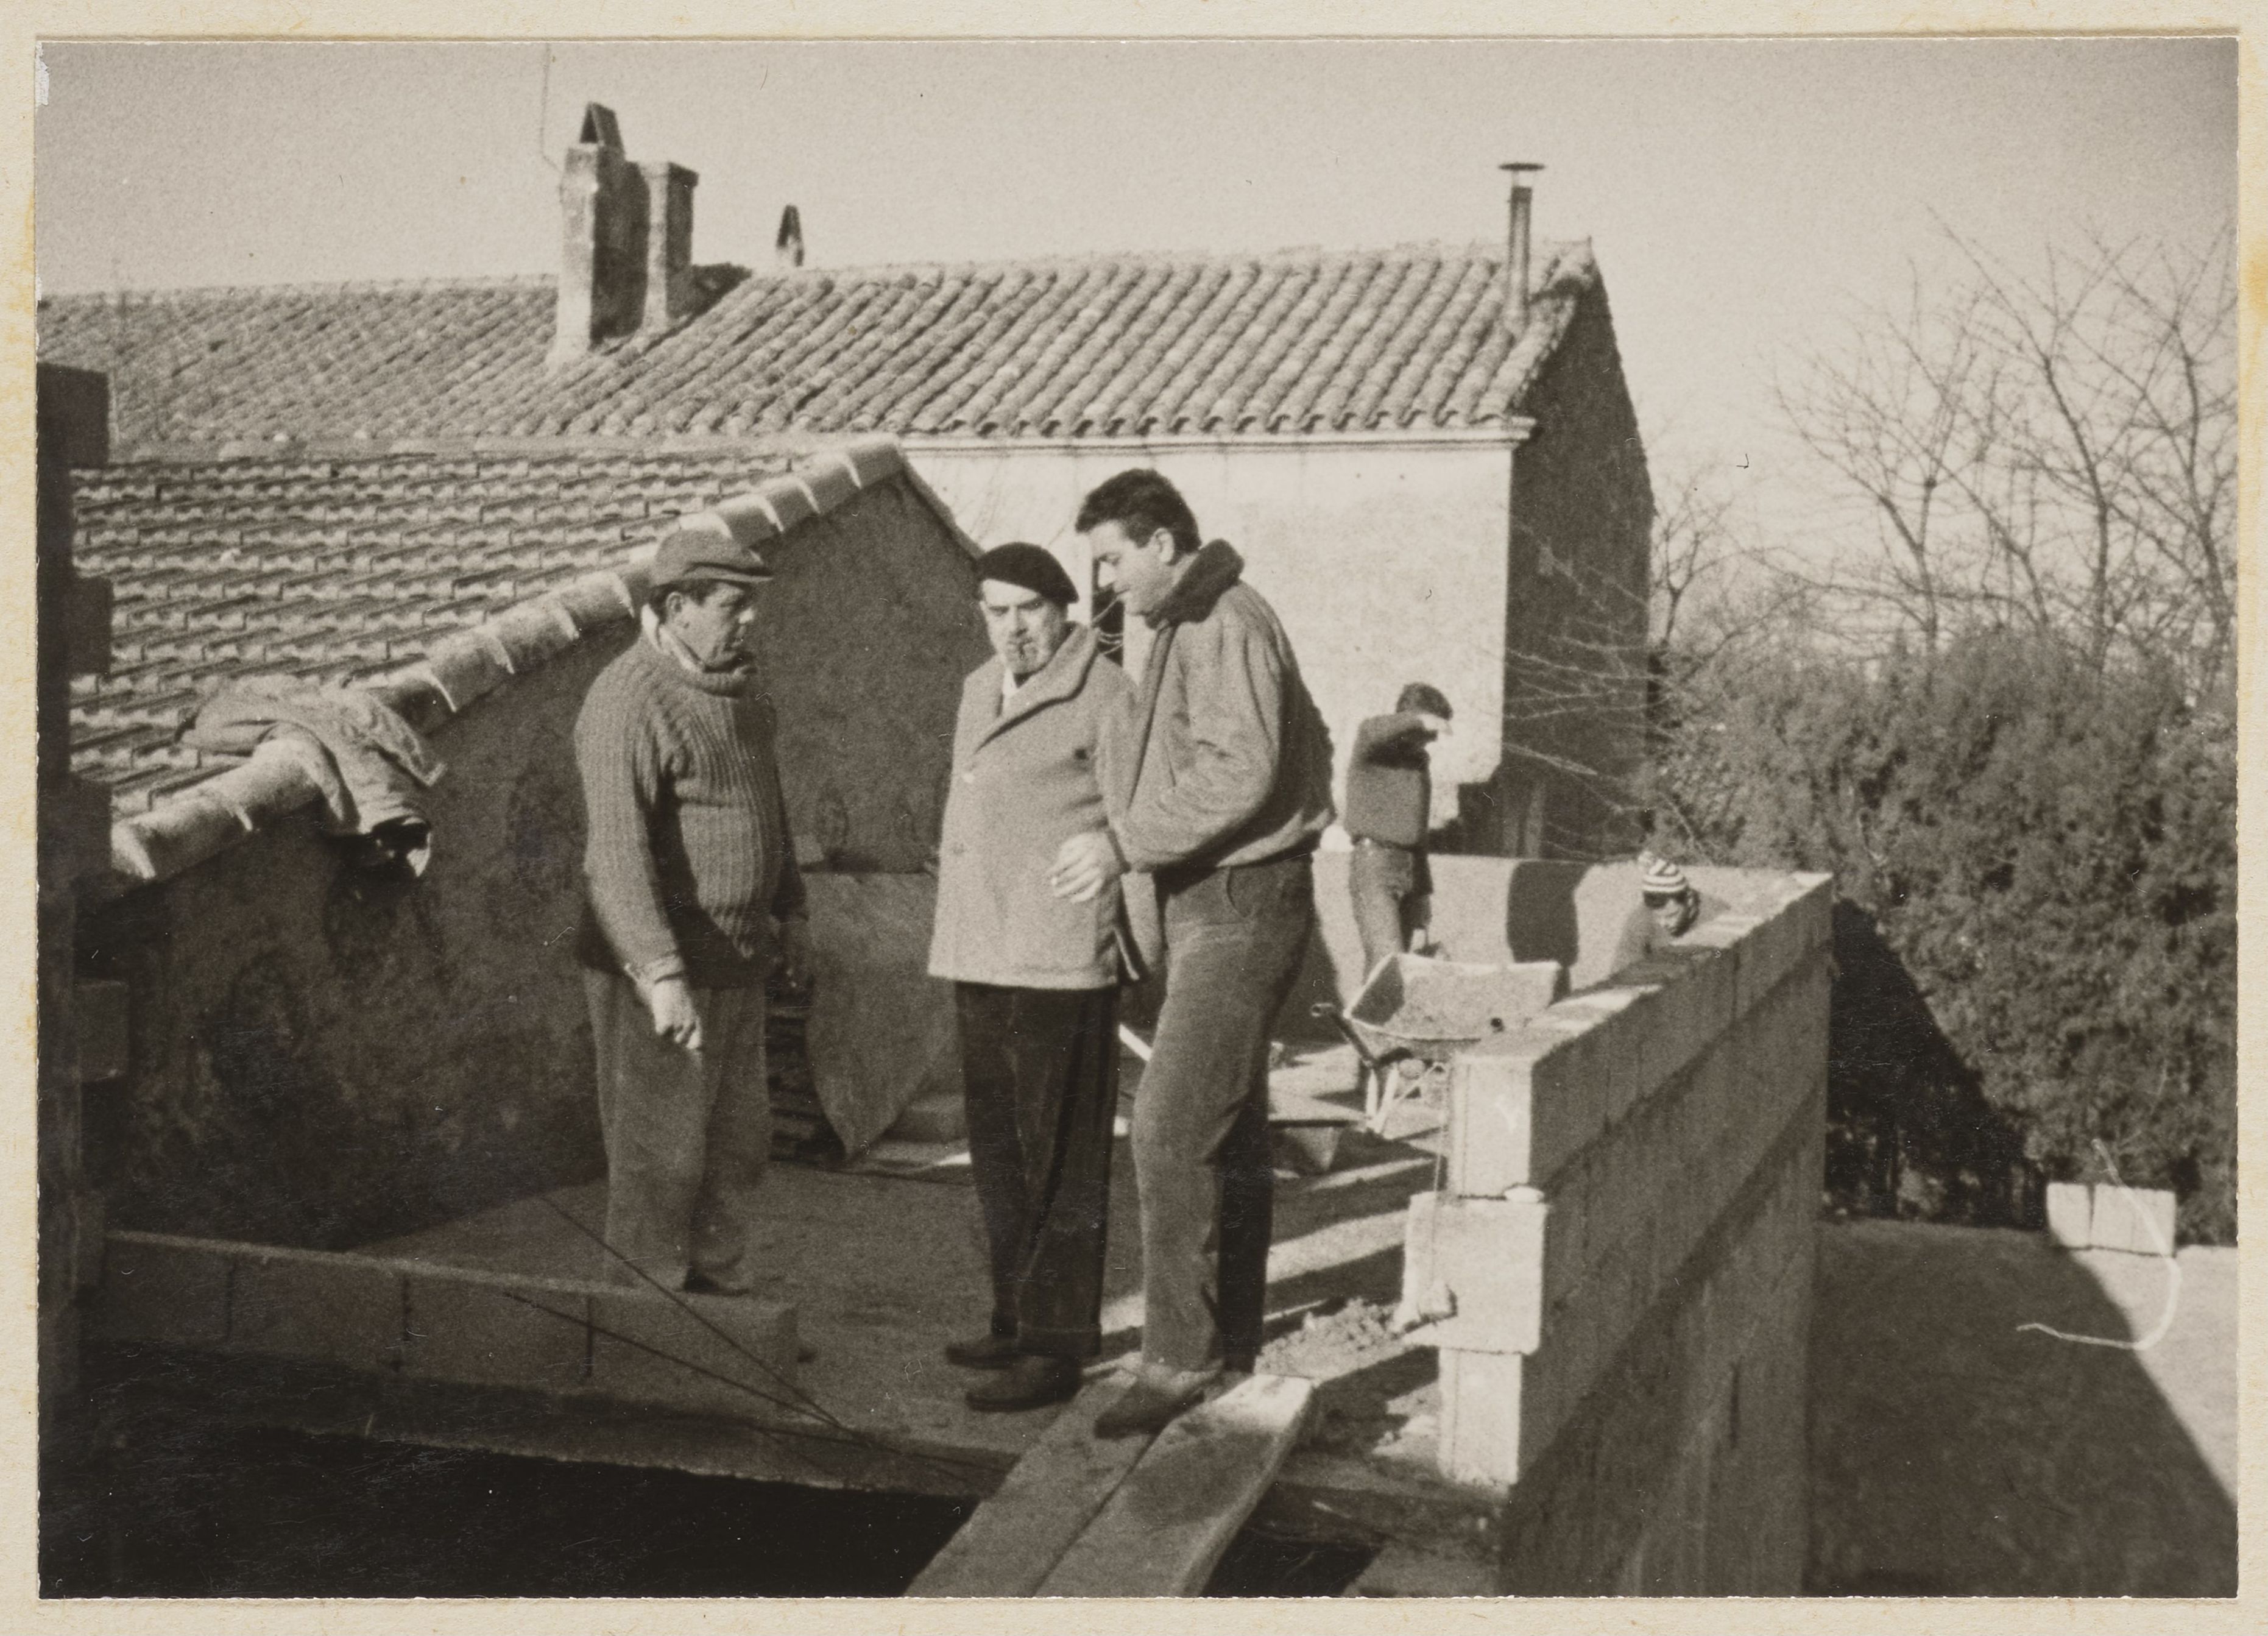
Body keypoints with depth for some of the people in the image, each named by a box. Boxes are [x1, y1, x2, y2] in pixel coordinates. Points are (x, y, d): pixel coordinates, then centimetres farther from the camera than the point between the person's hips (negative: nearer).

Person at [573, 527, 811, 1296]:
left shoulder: (738, 690, 10)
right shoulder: (629, 703, -20)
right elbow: (619, 848, -27)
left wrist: (790, 909, 25)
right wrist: (662, 975, -34)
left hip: (735, 961, 9)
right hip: (654, 967, -9)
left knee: (738, 1141, 17)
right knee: (659, 1154, 0)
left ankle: (724, 1293, 31)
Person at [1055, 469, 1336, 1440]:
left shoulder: (1227, 624, -15)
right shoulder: (1184, 629, 16)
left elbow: (1242, 774, -24)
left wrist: (1126, 845, -22)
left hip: (1243, 903, -11)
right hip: (1209, 899, 11)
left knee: (1172, 1123, -12)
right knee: (1227, 1130, 15)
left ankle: (1179, 1355, -5)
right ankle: (1232, 1343, 25)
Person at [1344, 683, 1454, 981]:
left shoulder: (1421, 759, 19)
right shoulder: (1372, 746, -4)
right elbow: (1373, 732, -31)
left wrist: (1422, 888, 24)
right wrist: (1419, 720, -46)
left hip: (1409, 867, 7)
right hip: (1374, 865, -7)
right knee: (1388, 959, -18)